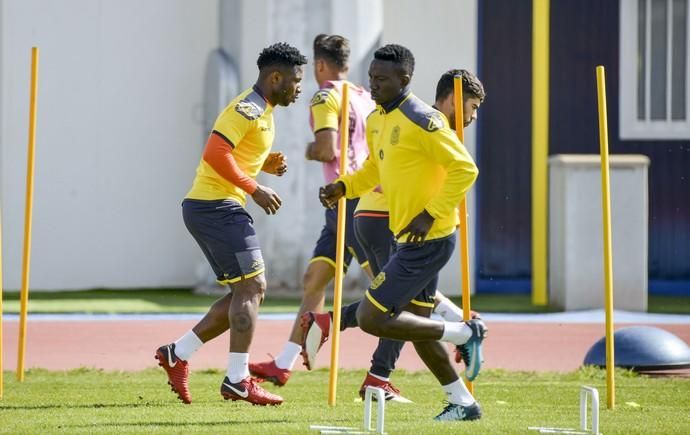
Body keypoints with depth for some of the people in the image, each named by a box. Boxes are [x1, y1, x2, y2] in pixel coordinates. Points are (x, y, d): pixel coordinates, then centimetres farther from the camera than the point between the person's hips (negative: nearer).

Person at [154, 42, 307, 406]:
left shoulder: (260, 110, 18)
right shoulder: (247, 109, -14)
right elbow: (215, 154, -23)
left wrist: (266, 164, 9)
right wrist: (254, 189, -21)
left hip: (210, 208, 10)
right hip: (217, 207, -10)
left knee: (247, 294, 10)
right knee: (251, 287, -10)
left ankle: (178, 354, 11)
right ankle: (238, 381, -10)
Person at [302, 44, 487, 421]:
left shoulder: (422, 121, -18)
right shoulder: (377, 121, 10)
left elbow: (464, 169, -20)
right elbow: (376, 169, 26)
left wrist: (431, 214, -23)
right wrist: (343, 187, 7)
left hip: (427, 239, -10)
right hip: (411, 239, 10)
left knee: (370, 318, -9)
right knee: (416, 324, 15)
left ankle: (464, 334, 0)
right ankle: (463, 403, 23)